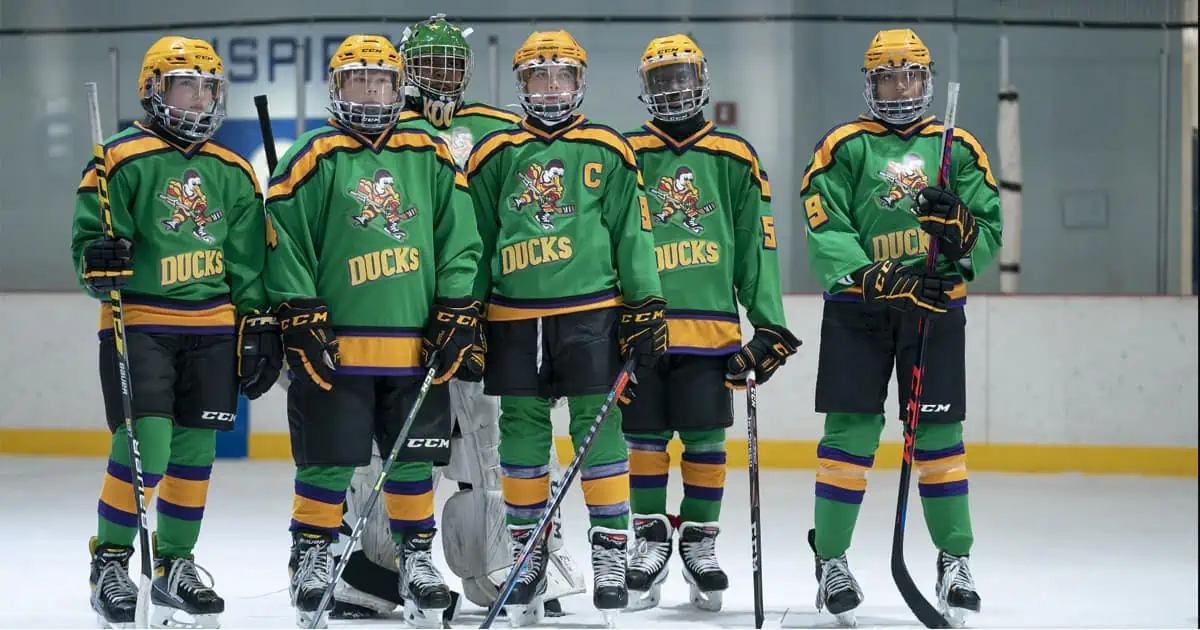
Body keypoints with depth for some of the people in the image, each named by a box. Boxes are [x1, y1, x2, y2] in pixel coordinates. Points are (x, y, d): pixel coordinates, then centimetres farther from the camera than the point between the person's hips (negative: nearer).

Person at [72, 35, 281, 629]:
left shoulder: (233, 172, 12)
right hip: (138, 325, -5)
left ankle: (175, 565, 22)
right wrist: (100, 260, -26)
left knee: (194, 453, 8)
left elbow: (248, 261, 14)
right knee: (145, 450, -13)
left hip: (212, 327, 5)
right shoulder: (122, 160, -3)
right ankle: (110, 563, 3)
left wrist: (259, 324, 9)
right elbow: (89, 235, -5)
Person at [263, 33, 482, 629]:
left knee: (413, 461, 9)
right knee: (327, 463, 1)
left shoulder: (430, 158, 9)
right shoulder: (314, 158, 0)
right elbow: (285, 244, -4)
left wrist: (455, 314, 1)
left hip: (415, 347, 3)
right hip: (335, 346, -3)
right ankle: (311, 558, 16)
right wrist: (301, 320, -9)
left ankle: (417, 558, 22)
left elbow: (458, 242, 9)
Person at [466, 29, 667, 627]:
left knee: (599, 429, -4)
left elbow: (632, 233, 5)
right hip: (514, 317, 2)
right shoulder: (496, 155, 9)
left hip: (592, 313, -1)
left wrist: (646, 307, -1)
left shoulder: (608, 153, 6)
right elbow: (474, 238, 11)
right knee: (522, 435, 5)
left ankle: (610, 547, 4)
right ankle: (527, 553, 15)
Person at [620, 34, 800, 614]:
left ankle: (699, 542, 14)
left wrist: (770, 325, 2)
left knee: (705, 441, 2)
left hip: (710, 329, 0)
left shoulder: (735, 158, 8)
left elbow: (756, 247, 7)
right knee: (644, 439, 3)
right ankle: (651, 540, 16)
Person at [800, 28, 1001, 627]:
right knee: (851, 432, -4)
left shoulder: (958, 148, 10)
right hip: (857, 308, -2)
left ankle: (955, 560, 12)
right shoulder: (843, 147, 3)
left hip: (937, 307, 2)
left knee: (939, 435, 1)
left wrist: (960, 227, -17)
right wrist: (881, 280, -21)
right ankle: (831, 559, 7)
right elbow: (826, 235, -7)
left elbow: (990, 232, 7)